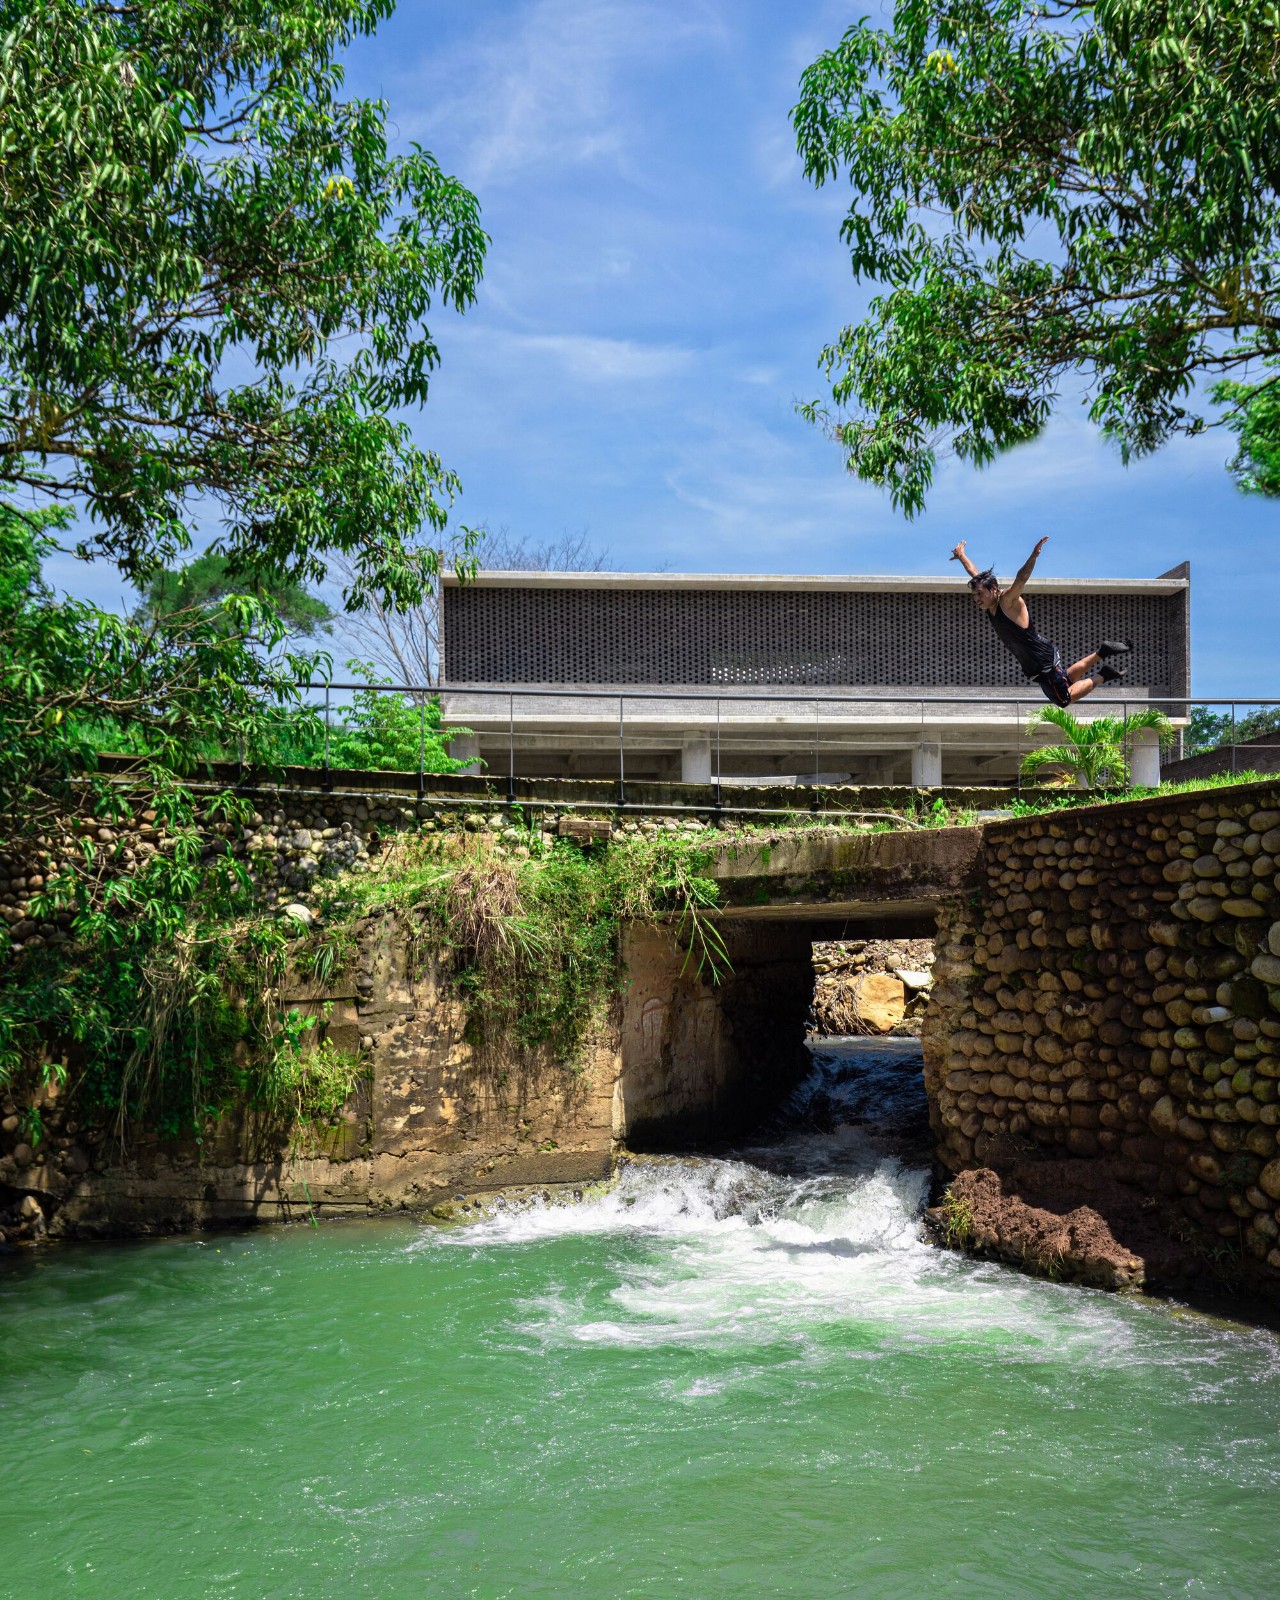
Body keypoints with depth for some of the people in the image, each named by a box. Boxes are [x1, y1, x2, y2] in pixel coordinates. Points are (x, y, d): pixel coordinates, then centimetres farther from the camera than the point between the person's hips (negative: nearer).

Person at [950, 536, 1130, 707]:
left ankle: (1102, 676, 8)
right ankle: (1101, 653, 28)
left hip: (1043, 659, -9)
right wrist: (961, 557, 33)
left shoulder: (1007, 600, -19)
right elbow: (975, 574, 20)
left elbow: (1022, 578, -38)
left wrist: (1034, 555, -55)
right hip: (1033, 664, 9)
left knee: (1065, 699, -4)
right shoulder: (990, 603, 3)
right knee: (1066, 681, 25)